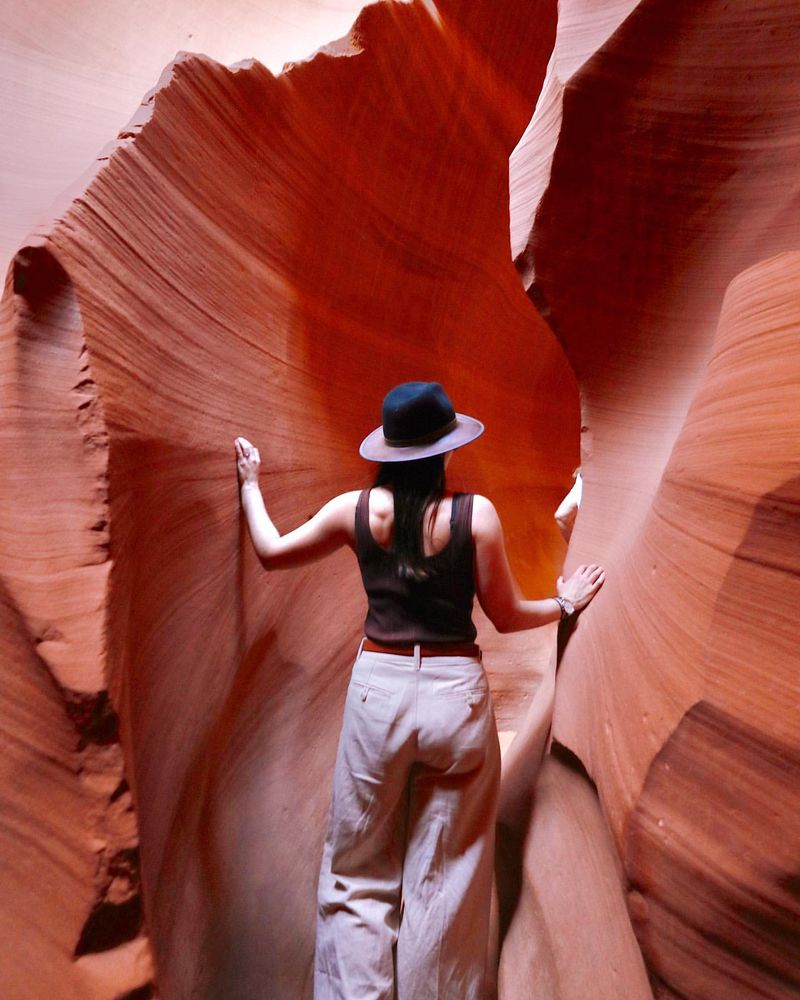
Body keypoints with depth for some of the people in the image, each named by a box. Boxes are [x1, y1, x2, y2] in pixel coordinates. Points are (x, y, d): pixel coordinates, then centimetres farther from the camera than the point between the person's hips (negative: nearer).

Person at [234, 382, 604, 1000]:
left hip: (378, 687, 1)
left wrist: (251, 483, 25)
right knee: (445, 879, 18)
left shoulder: (357, 509, -4)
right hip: (456, 692, -1)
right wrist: (566, 602, 17)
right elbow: (507, 616, -2)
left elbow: (271, 553, 10)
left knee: (359, 873, 20)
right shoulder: (475, 513, -9)